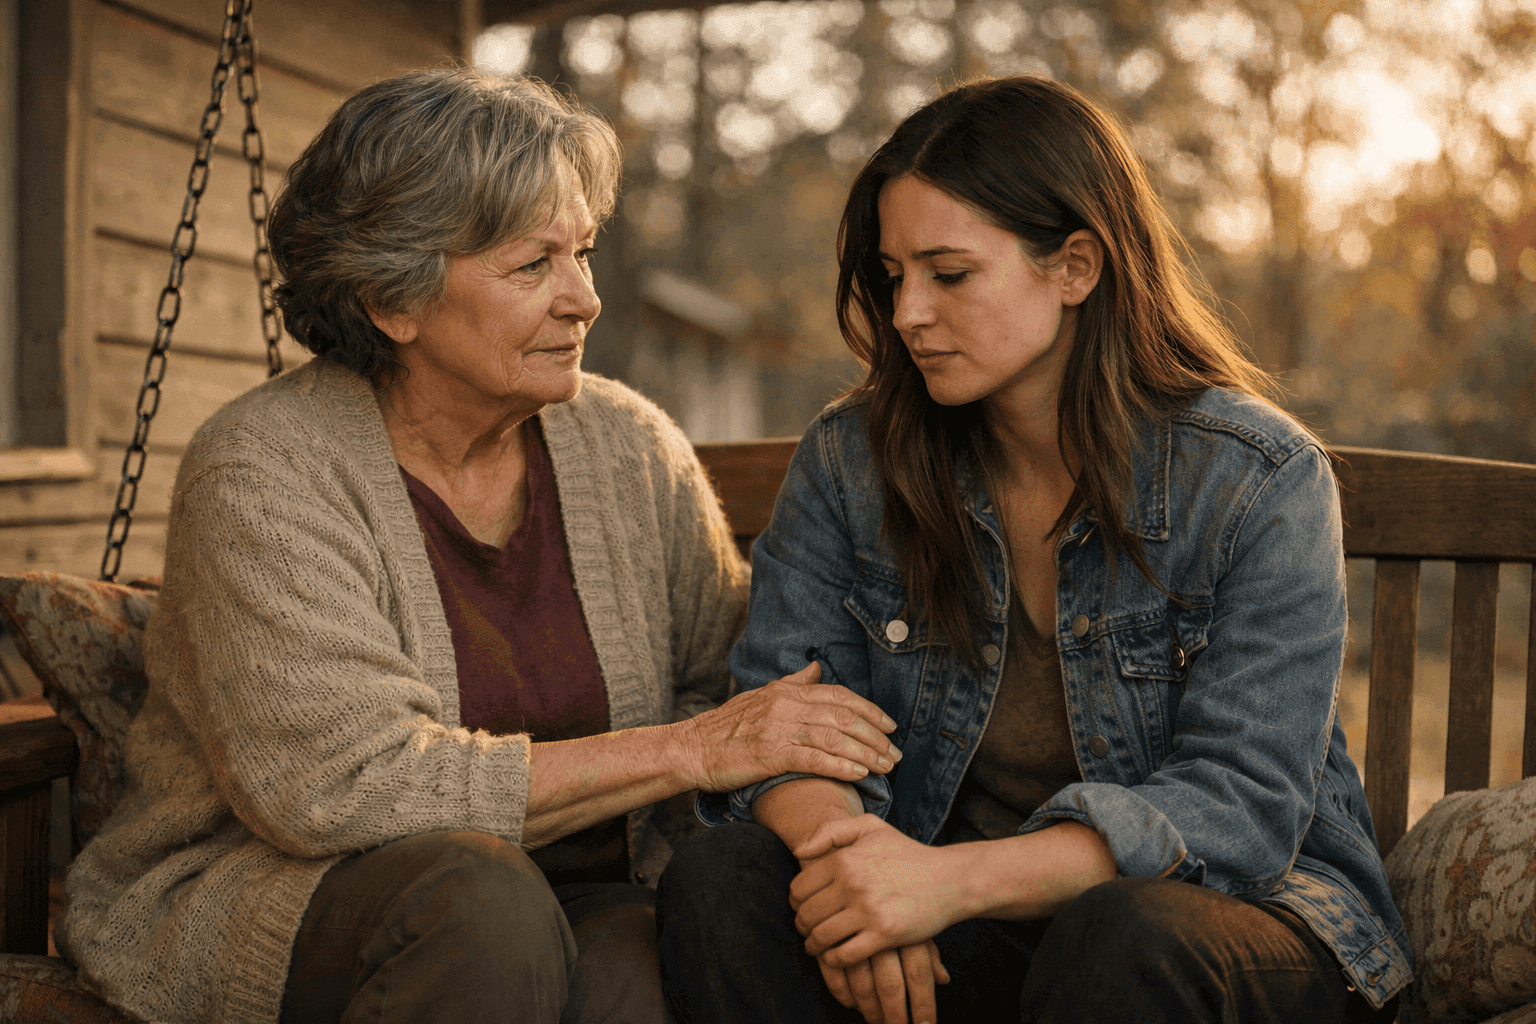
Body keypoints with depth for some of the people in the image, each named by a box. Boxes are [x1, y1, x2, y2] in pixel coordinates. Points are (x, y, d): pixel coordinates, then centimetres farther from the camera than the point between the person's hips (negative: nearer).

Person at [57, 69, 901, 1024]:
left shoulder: (630, 447, 4)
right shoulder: (262, 471, -12)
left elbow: (736, 675, 5)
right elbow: (342, 784, -22)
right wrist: (685, 751, -20)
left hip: (574, 894, 2)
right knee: (481, 899, -33)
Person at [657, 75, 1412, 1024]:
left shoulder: (1260, 481, -12)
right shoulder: (850, 461, 0)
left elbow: (1244, 805, -19)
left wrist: (957, 877, -32)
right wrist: (837, 841, -29)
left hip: (1239, 911, -2)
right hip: (959, 942, 3)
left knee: (1121, 935, -36)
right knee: (717, 881, -24)